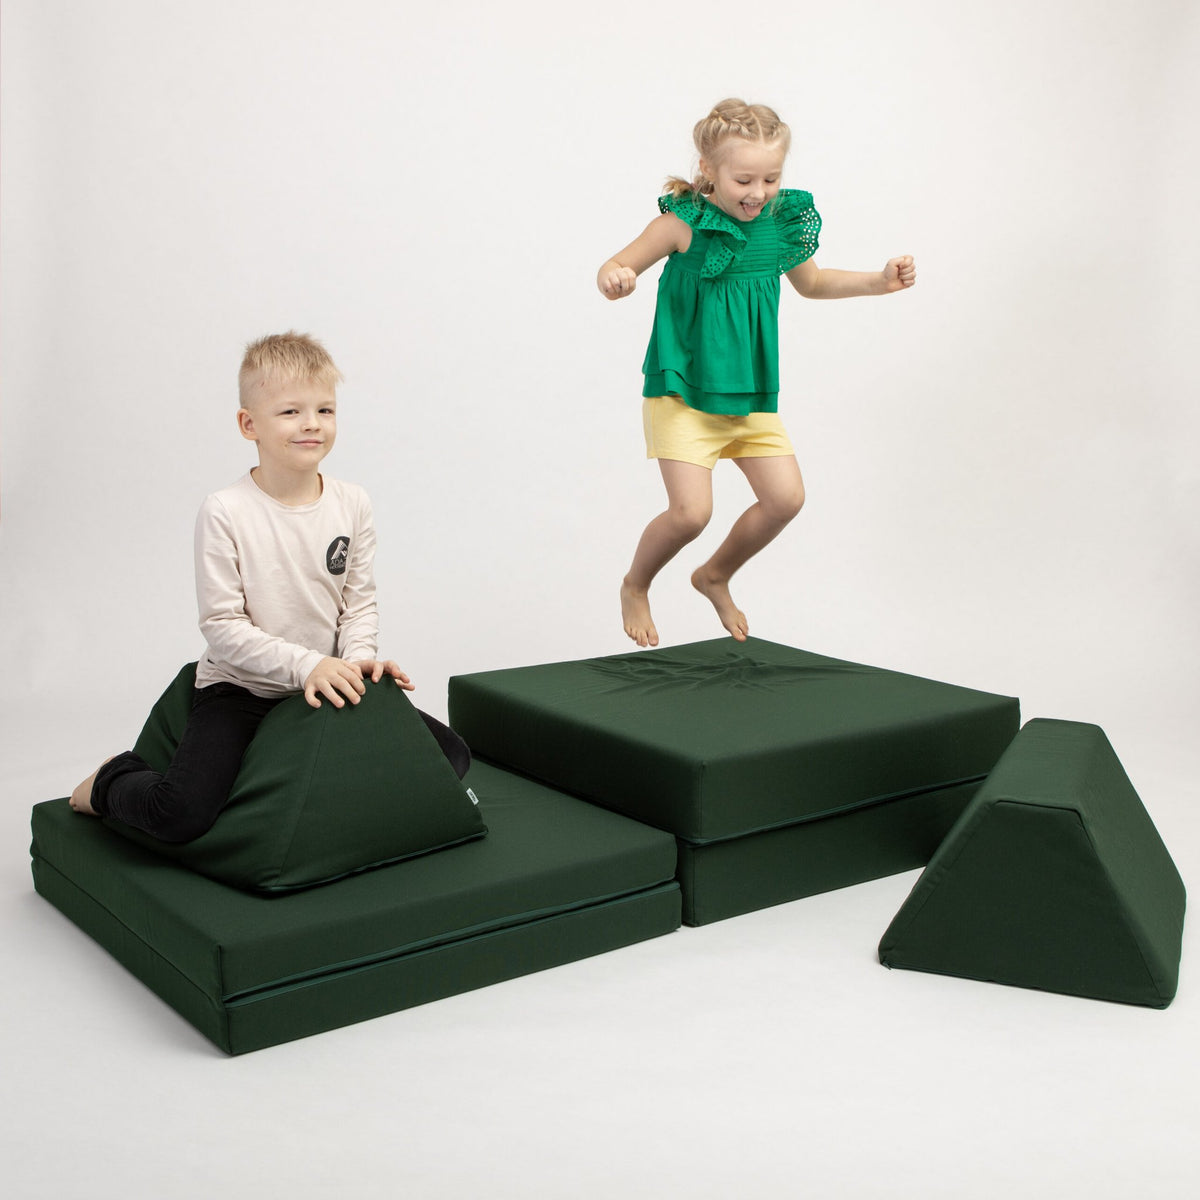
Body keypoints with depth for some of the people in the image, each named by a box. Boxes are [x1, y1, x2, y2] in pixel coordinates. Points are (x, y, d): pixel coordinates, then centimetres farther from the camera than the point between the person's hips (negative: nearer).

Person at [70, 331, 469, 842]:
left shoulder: (352, 504, -1)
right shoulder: (225, 512, -15)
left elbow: (360, 602, 6)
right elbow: (222, 627, -16)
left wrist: (357, 658, -13)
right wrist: (306, 664, -24)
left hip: (326, 686, 5)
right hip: (239, 690, -5)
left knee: (451, 756, -1)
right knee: (182, 814, -27)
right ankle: (111, 782, 10)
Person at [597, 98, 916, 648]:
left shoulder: (784, 222, 2)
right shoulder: (684, 223, -15)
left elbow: (811, 283, 20)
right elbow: (617, 266, -9)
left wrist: (879, 281, 10)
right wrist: (615, 279, -34)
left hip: (750, 391, 6)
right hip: (682, 391, -6)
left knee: (785, 496, 1)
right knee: (691, 510, -14)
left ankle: (716, 576, 26)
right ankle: (635, 586, 17)